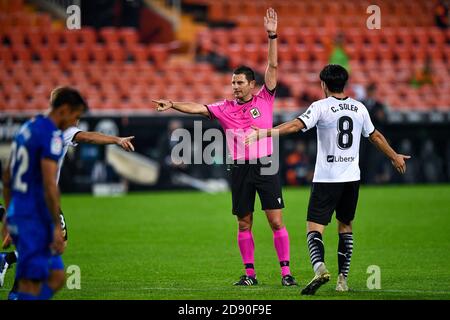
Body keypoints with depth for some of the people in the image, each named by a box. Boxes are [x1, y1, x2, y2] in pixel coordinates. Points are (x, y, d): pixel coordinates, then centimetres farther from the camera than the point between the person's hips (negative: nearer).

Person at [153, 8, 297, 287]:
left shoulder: (264, 100, 2)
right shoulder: (226, 108, 8)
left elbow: (272, 67, -5)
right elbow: (198, 108, 1)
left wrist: (272, 36, -12)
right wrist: (172, 104, -12)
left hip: (265, 167, -3)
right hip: (240, 169, 3)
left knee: (276, 221, -6)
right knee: (244, 224, 6)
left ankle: (286, 272, -4)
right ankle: (250, 274, 12)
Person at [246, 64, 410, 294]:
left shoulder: (321, 107, -7)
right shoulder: (359, 108, 8)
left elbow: (296, 125, -20)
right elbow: (375, 137, 21)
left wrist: (264, 133, -22)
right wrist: (395, 157, 36)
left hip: (326, 178, -5)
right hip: (352, 178, 5)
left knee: (314, 228, -6)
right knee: (345, 227, 17)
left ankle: (320, 268, -30)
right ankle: (343, 279, 13)